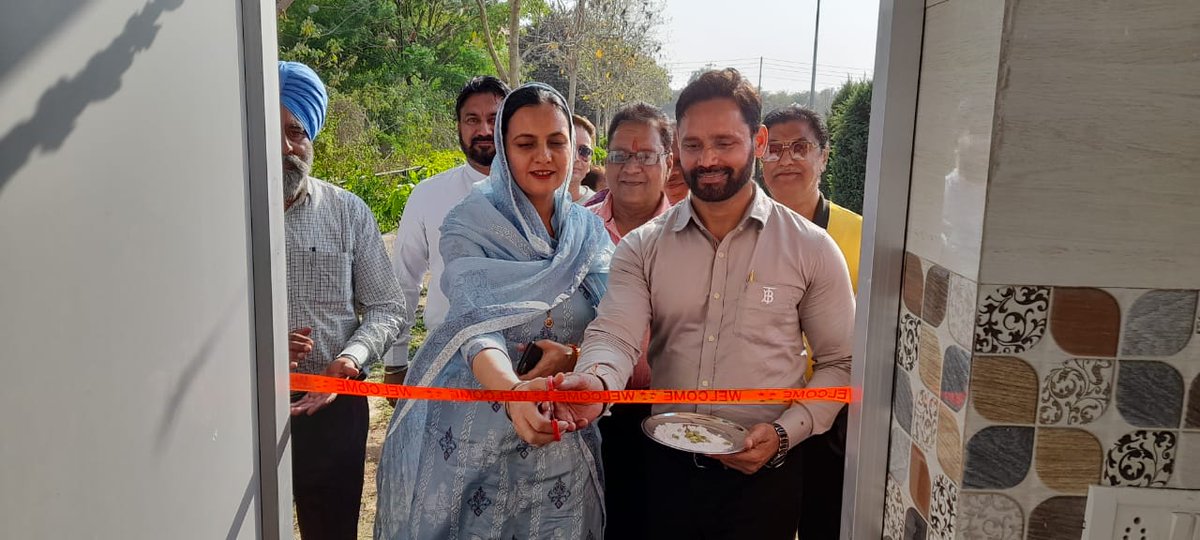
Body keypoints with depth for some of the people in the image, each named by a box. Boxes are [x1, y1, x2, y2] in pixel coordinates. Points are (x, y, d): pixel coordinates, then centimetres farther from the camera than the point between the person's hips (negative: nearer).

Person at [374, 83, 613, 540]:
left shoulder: (590, 231, 3)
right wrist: (513, 391, -43)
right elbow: (476, 326, -24)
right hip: (477, 428, -3)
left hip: (561, 432, 4)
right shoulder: (470, 225, -10)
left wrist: (573, 355, -19)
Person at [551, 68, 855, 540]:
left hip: (762, 475, -1)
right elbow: (615, 335, -13)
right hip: (666, 466, 2)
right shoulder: (642, 248, 0)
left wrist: (785, 433, -12)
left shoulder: (811, 248, -3)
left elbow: (840, 363, 1)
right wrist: (597, 379, -34)